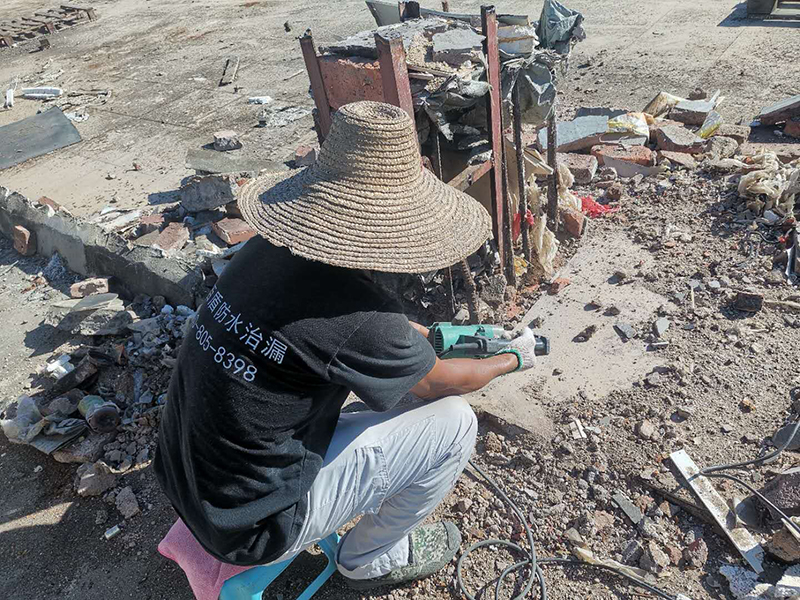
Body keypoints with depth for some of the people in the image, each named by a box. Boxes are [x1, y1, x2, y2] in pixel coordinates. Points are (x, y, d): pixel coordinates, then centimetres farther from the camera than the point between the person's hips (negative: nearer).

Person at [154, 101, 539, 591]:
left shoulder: (268, 249, -8)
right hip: (250, 526, -7)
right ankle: (370, 560, 17)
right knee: (454, 422, -6)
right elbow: (443, 383, -9)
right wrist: (515, 358, 10)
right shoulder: (360, 320, -31)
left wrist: (427, 334, 19)